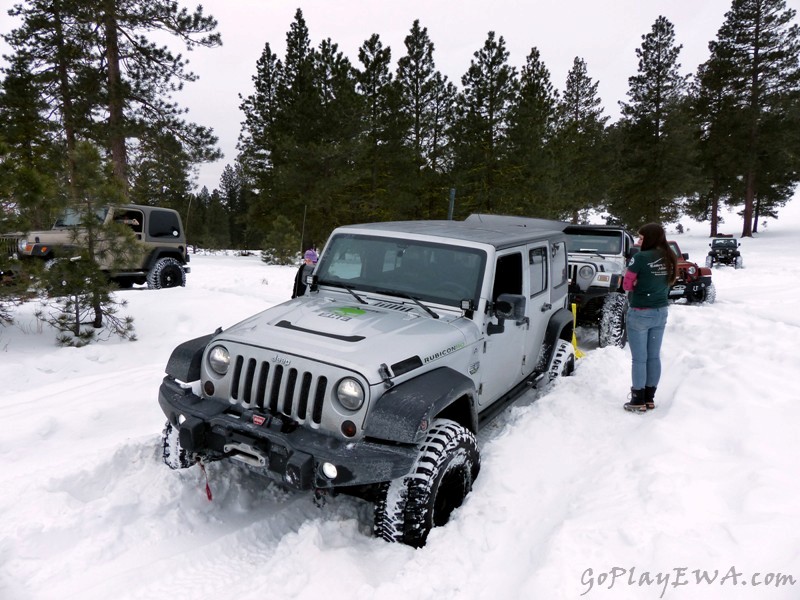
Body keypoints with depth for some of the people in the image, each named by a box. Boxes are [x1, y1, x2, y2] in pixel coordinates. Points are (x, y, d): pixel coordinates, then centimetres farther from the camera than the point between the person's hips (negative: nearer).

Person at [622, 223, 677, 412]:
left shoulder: (640, 257, -16)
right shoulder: (670, 258, 4)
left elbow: (627, 285, -10)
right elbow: (667, 282, 12)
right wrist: (646, 285, 3)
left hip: (640, 313, -7)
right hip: (661, 311, 7)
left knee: (639, 359, 2)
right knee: (654, 357, 13)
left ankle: (638, 401, 9)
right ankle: (650, 398, 22)